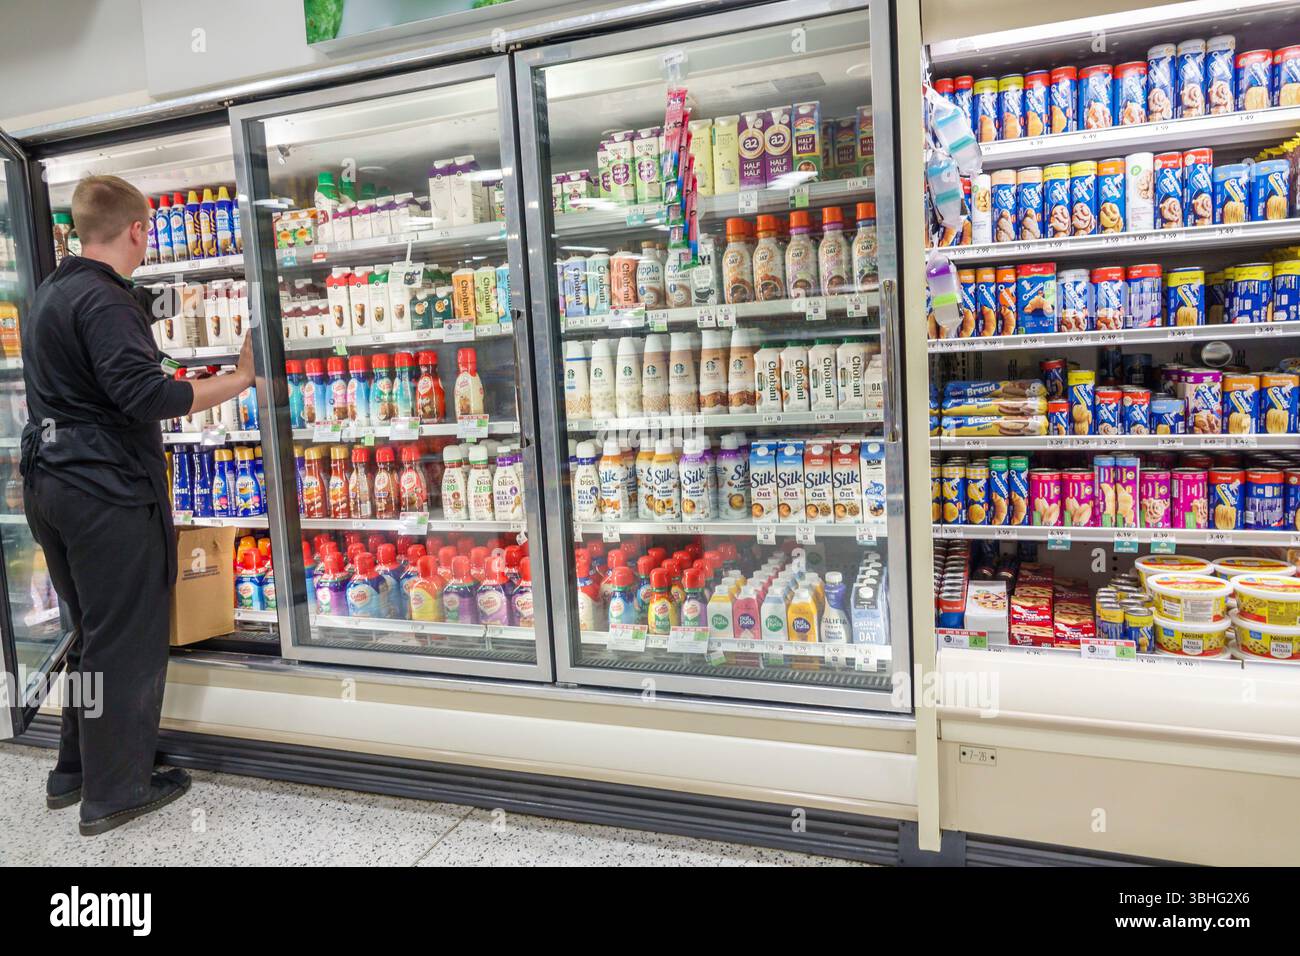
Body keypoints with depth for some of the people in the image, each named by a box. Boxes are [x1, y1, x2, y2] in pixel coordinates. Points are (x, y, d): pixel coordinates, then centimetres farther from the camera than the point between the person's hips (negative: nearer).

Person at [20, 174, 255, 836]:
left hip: (50, 484, 10)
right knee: (127, 643, 1)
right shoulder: (104, 300, -16)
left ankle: (73, 772, 31)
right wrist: (241, 378, -21)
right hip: (109, 491, -10)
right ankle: (115, 792, 12)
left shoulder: (49, 294, 15)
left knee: (92, 633, 20)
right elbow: (145, 395, -26)